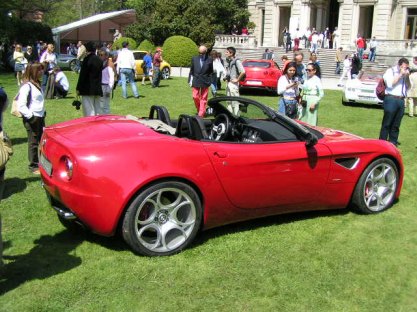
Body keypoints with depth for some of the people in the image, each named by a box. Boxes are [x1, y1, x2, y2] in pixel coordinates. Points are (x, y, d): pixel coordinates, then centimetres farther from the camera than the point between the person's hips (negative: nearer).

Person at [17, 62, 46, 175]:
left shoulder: (37, 84, 12)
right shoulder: (27, 86, -17)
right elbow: (21, 106, -20)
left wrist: (42, 113, 14)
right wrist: (31, 116, -22)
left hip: (40, 117, 9)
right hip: (32, 119, -9)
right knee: (33, 143, 0)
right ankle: (33, 166, 10)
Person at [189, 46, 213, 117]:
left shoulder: (209, 60, -1)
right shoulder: (194, 59, 5)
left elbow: (211, 71, 3)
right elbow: (191, 70, 9)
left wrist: (211, 81, 0)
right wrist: (190, 80, 5)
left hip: (205, 81, -2)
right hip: (196, 81, 2)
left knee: (203, 98, 2)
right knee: (195, 97, 2)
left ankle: (201, 114, 7)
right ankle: (199, 110, 25)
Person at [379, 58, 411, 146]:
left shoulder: (405, 74, 19)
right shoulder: (390, 71, 3)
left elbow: (408, 87, 18)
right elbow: (390, 84, -11)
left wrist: (407, 77, 4)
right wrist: (400, 75, -7)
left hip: (401, 100, 6)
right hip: (391, 99, -6)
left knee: (396, 124, 7)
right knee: (387, 123, -5)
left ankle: (393, 142, 12)